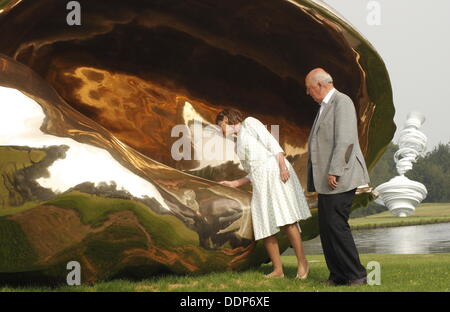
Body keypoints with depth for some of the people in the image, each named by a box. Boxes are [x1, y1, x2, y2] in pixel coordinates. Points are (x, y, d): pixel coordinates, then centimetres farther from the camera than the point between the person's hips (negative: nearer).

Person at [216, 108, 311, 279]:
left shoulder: (249, 122, 7)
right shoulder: (239, 144, 27)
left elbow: (271, 142, -6)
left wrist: (283, 166, -17)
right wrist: (233, 184, 25)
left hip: (275, 172, -8)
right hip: (260, 182, 8)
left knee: (287, 220, -16)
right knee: (265, 226, -1)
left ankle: (302, 262, -10)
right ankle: (278, 269, 1)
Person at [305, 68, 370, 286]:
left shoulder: (342, 102, -10)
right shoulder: (325, 106, 20)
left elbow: (345, 140, -20)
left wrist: (334, 172, -22)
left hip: (339, 179, -10)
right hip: (326, 180, 10)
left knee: (335, 226, -10)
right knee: (326, 228, 9)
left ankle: (356, 276, -3)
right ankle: (338, 276, 15)